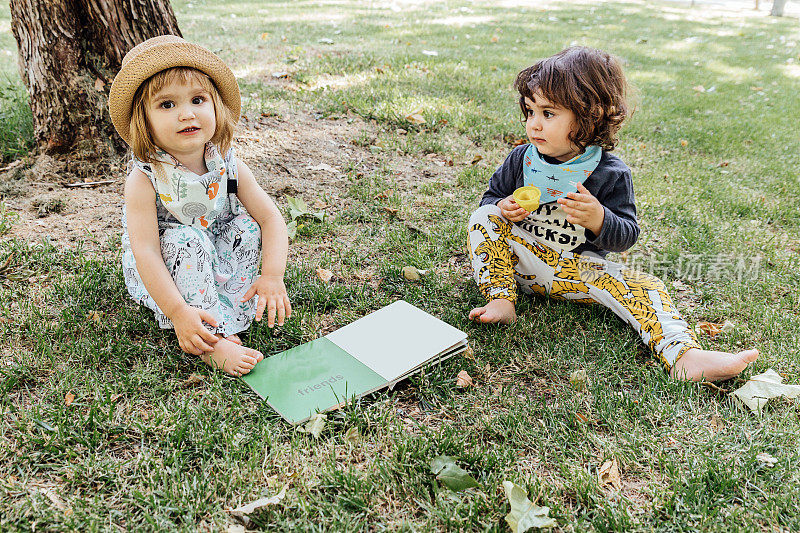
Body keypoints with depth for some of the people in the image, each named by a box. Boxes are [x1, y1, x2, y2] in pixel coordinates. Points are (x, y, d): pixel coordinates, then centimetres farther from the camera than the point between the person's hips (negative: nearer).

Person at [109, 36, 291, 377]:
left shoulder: (228, 168, -13)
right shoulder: (143, 180, -23)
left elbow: (271, 218, -14)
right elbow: (145, 252, -29)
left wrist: (273, 276, -29)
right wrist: (178, 312, -39)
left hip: (219, 260, 3)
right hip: (161, 276, -3)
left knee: (246, 227, -17)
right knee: (185, 240, -31)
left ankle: (228, 312, -18)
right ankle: (212, 342, -31)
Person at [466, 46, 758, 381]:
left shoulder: (611, 174, -10)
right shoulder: (522, 159, -3)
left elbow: (625, 238, -9)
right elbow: (491, 198, 8)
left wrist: (598, 219, -31)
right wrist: (503, 209, -17)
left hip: (580, 271, -1)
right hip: (522, 260, 2)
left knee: (641, 288, -21)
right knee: (483, 219, -20)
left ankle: (684, 357, -30)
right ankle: (501, 300, -23)